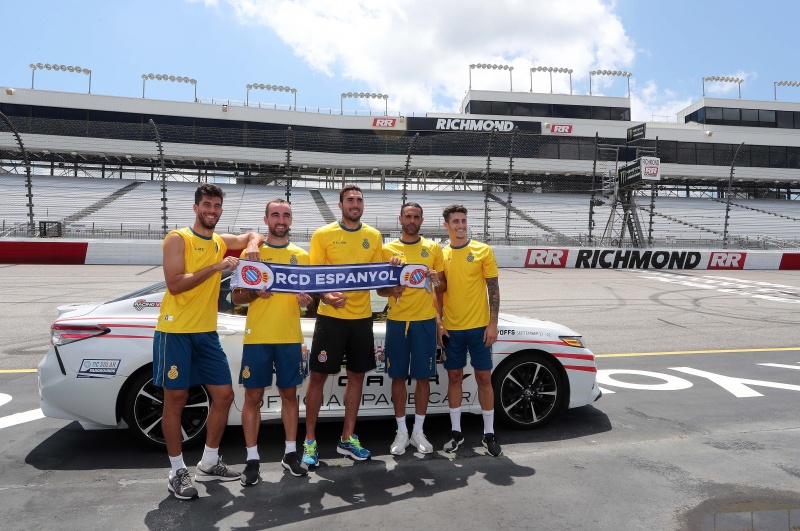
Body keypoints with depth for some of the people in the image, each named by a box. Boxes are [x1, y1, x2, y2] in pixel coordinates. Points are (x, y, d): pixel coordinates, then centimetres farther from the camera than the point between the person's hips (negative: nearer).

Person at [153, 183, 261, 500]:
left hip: (207, 333, 7)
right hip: (175, 331, -6)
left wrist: (252, 246, 4)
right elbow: (175, 284, -17)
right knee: (176, 399, 3)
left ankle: (209, 464, 22)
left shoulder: (221, 242, 12)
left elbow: (252, 236, 27)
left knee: (224, 395, 6)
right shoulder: (177, 239, -7)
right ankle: (178, 471, 17)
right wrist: (215, 267, -18)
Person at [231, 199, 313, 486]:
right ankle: (252, 459, 16)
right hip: (257, 337, -2)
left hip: (290, 338, 2)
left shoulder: (301, 255, 9)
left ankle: (290, 453, 25)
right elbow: (236, 297, 3)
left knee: (289, 394, 11)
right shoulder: (251, 252, 3)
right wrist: (254, 292, -17)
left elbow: (309, 291, 15)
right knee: (253, 397, 4)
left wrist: (306, 299, -8)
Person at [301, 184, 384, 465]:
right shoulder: (323, 235, -2)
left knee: (356, 376, 10)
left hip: (362, 317, 4)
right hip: (330, 316, -3)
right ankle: (310, 440, 16)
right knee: (318, 376, 1)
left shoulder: (374, 237, 8)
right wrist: (326, 296, -22)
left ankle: (348, 438, 25)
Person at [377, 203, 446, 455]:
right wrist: (391, 290, -17)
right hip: (397, 320, 0)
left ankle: (418, 431, 20)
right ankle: (401, 432, 18)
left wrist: (437, 282, -14)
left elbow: (443, 287, 9)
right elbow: (379, 289, 5)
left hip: (425, 320, 0)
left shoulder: (434, 248, 6)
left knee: (423, 376, 5)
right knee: (398, 377, 5)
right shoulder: (388, 249, 5)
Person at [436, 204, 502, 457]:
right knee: (454, 377, 9)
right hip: (451, 328, 2)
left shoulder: (483, 250, -2)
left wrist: (493, 323, -9)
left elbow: (493, 289, -3)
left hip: (479, 327, -2)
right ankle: (456, 431, 22)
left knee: (484, 378, 4)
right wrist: (438, 324, 1)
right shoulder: (441, 255, 5)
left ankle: (489, 433, 18)